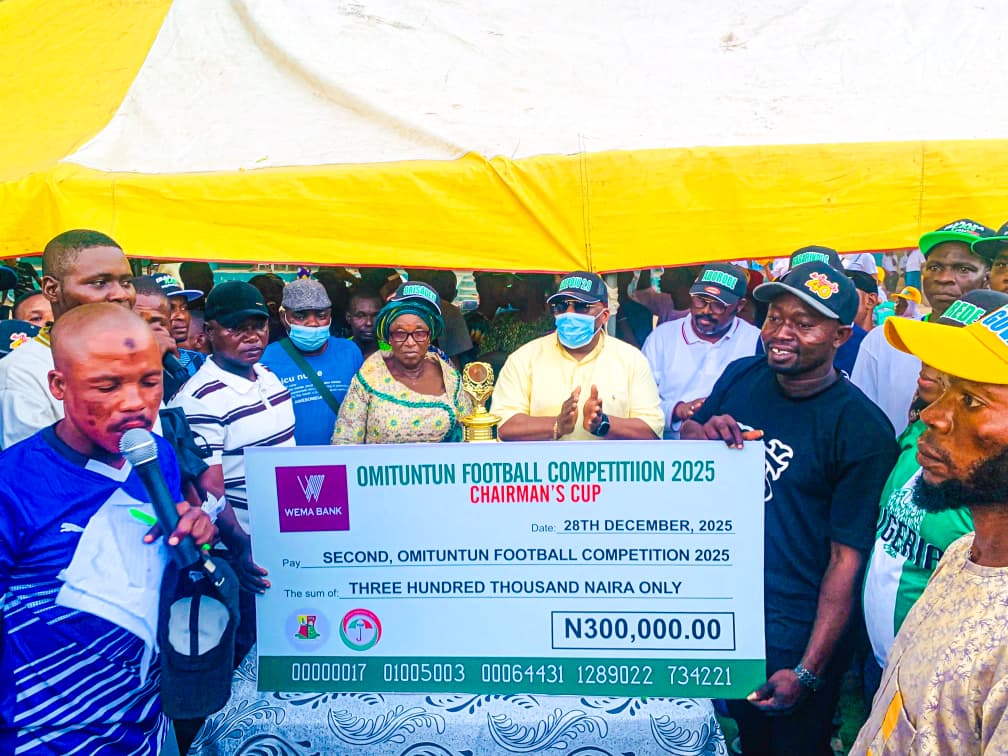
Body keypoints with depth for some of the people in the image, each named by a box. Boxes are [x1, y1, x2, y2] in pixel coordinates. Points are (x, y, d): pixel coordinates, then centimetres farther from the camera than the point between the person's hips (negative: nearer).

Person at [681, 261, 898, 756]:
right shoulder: (741, 377, -3)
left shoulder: (862, 431, -19)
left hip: (790, 638, -5)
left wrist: (808, 673, -19)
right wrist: (702, 432, -13)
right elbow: (687, 433, 12)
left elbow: (847, 558, -18)